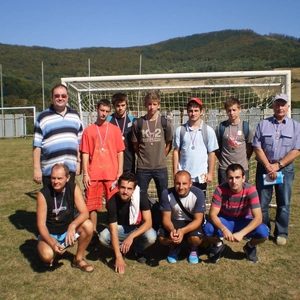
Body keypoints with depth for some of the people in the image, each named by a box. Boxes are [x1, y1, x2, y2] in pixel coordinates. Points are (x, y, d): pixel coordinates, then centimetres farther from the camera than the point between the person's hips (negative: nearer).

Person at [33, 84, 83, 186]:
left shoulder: (75, 115, 12)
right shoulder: (43, 117, 0)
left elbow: (79, 141, 16)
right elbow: (37, 145, -2)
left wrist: (78, 162, 11)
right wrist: (36, 168, -6)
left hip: (70, 168, 3)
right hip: (49, 170, -3)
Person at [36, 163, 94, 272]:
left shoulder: (74, 188, -15)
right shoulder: (43, 194, -20)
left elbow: (84, 213, -19)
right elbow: (41, 225, -19)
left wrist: (72, 226, -39)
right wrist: (52, 244, -33)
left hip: (68, 229, 3)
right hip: (50, 234, -2)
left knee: (88, 225, -27)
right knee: (46, 255, -33)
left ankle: (78, 259, -3)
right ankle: (53, 254, 7)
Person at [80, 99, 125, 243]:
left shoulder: (115, 129, 5)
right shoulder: (88, 130, 4)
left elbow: (120, 152, 5)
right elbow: (85, 153, 3)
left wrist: (120, 172, -2)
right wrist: (85, 174, -3)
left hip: (112, 174, 0)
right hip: (93, 175, 0)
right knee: (92, 204, 6)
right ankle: (94, 232, 19)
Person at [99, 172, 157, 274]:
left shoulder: (142, 197, -26)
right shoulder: (112, 202, -25)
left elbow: (148, 222, -26)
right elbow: (113, 230, -26)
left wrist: (131, 237, -39)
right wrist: (118, 257, -33)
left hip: (139, 228, 0)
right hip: (121, 228, 1)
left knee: (151, 237, -33)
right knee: (103, 237, -28)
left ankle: (138, 250, 2)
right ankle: (122, 249, 4)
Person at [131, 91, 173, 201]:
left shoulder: (165, 123, -1)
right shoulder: (138, 123, -1)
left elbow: (169, 144, 7)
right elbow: (135, 145, 7)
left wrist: (160, 158, 5)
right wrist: (143, 158, 5)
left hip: (161, 168, 0)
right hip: (142, 168, 0)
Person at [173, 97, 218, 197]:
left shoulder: (208, 130, -1)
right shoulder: (180, 130, 1)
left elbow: (212, 153, 0)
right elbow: (176, 151, 4)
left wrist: (210, 173, -3)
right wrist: (175, 172, 0)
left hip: (201, 176, -1)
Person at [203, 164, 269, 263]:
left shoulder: (250, 190, -24)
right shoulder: (220, 190, -23)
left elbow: (258, 217, -28)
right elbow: (212, 214, -23)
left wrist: (241, 233, -42)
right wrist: (224, 229, -43)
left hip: (244, 221, 0)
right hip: (225, 221, 0)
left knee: (263, 232, -30)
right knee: (207, 229, -31)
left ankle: (250, 247, 8)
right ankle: (218, 245, 7)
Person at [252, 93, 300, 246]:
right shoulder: (263, 124, 3)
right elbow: (257, 147, -3)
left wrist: (277, 165, -13)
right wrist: (268, 167, -11)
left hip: (285, 169, 0)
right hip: (264, 168, 0)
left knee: (284, 203, 7)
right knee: (262, 202, 6)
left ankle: (281, 233, 22)